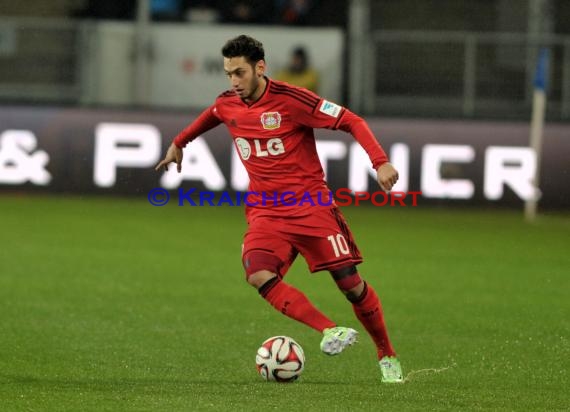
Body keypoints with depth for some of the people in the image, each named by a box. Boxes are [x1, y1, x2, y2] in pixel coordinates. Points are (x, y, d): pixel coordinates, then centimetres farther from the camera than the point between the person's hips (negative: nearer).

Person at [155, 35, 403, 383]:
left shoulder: (290, 99, -14)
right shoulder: (227, 105, 3)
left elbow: (351, 121, -13)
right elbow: (211, 116, 30)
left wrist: (381, 162, -24)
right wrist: (179, 144, 40)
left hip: (310, 204, -4)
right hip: (265, 210, 4)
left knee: (350, 282, -5)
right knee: (259, 276, -25)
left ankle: (387, 357, 16)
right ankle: (330, 331, -23)